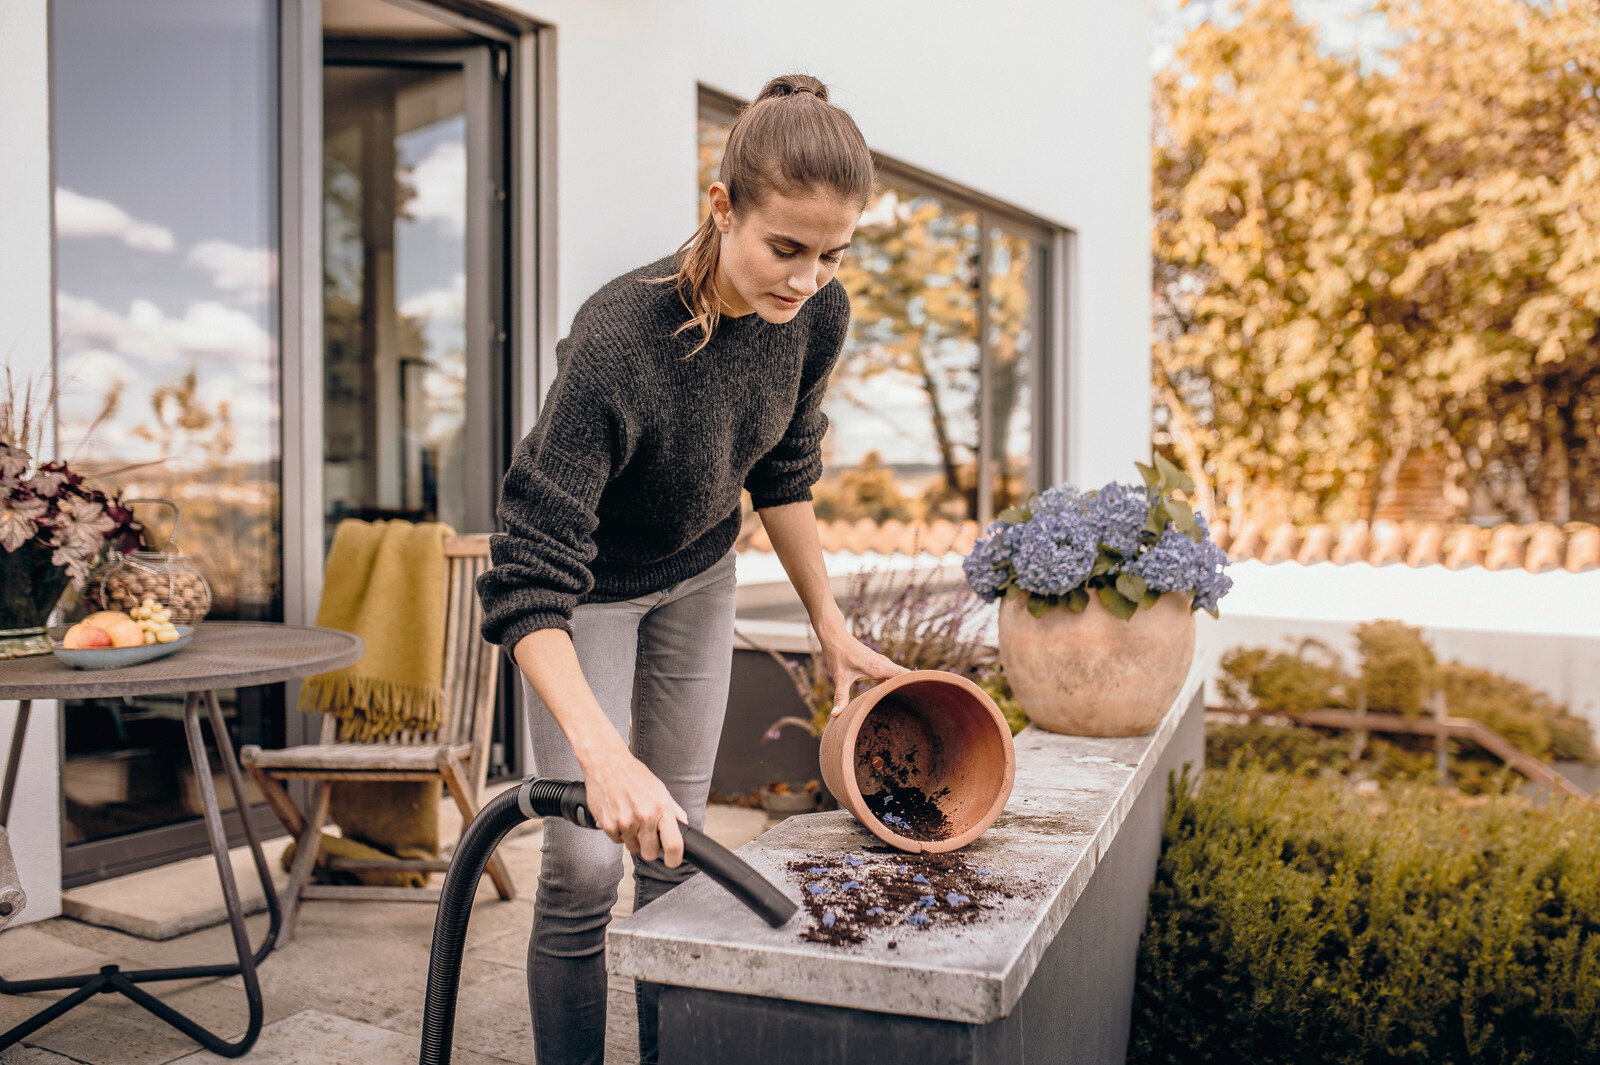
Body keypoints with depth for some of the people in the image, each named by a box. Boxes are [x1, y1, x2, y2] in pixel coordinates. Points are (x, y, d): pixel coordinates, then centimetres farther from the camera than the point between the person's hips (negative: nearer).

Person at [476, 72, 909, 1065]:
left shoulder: (817, 316, -18)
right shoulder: (616, 343, -37)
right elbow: (531, 583, -37)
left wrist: (834, 630, 2)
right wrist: (601, 753, -49)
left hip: (697, 581, 5)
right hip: (590, 592, -5)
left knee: (677, 851, 11)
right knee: (586, 863, -7)